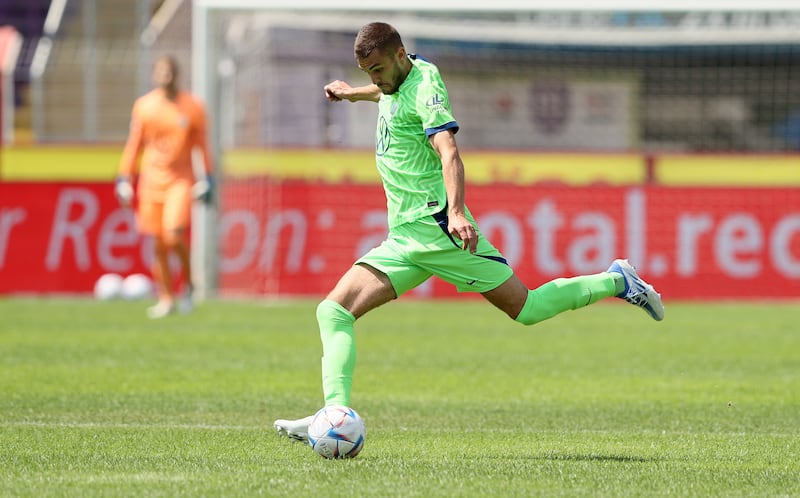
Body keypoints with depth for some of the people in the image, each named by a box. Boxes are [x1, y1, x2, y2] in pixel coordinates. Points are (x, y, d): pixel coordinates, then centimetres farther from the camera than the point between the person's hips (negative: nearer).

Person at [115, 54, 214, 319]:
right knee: (158, 244, 3)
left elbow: (201, 145, 5)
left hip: (181, 180, -2)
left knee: (174, 235, -19)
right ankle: (166, 299, 14)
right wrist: (124, 178, 7)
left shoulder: (192, 107, -1)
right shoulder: (143, 106, 3)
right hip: (151, 180, 2)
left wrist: (206, 178, 0)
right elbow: (134, 145, 10)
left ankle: (188, 284, 6)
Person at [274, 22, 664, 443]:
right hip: (404, 238, 9)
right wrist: (354, 92, 55)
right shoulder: (399, 78, 13)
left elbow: (449, 152, -28)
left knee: (525, 307, -4)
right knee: (333, 311, -8)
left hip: (435, 226, -9)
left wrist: (456, 212, -41)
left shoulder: (424, 86, -13)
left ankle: (616, 281, 16)